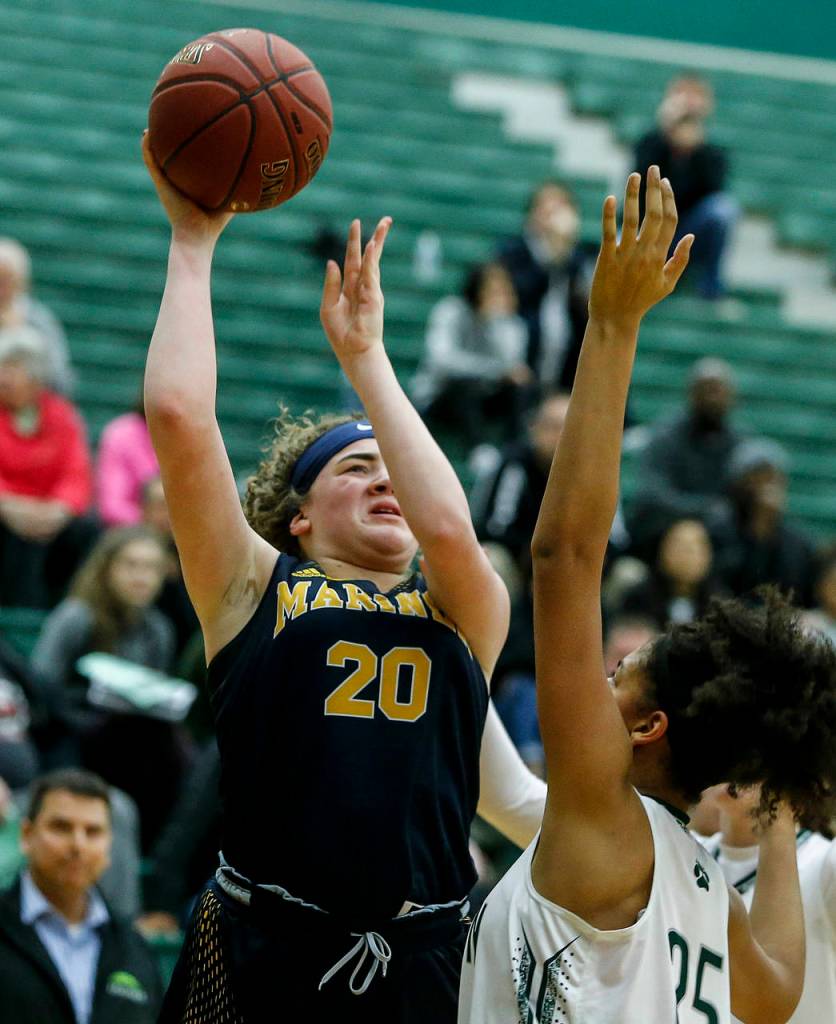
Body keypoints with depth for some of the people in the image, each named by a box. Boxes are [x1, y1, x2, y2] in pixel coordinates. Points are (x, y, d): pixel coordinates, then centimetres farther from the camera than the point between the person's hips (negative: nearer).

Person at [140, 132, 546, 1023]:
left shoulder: (464, 615, 15)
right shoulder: (256, 591, 9)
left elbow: (447, 528, -6)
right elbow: (177, 415, -1)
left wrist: (364, 354, 5)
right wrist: (193, 242, 9)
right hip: (260, 952, -2)